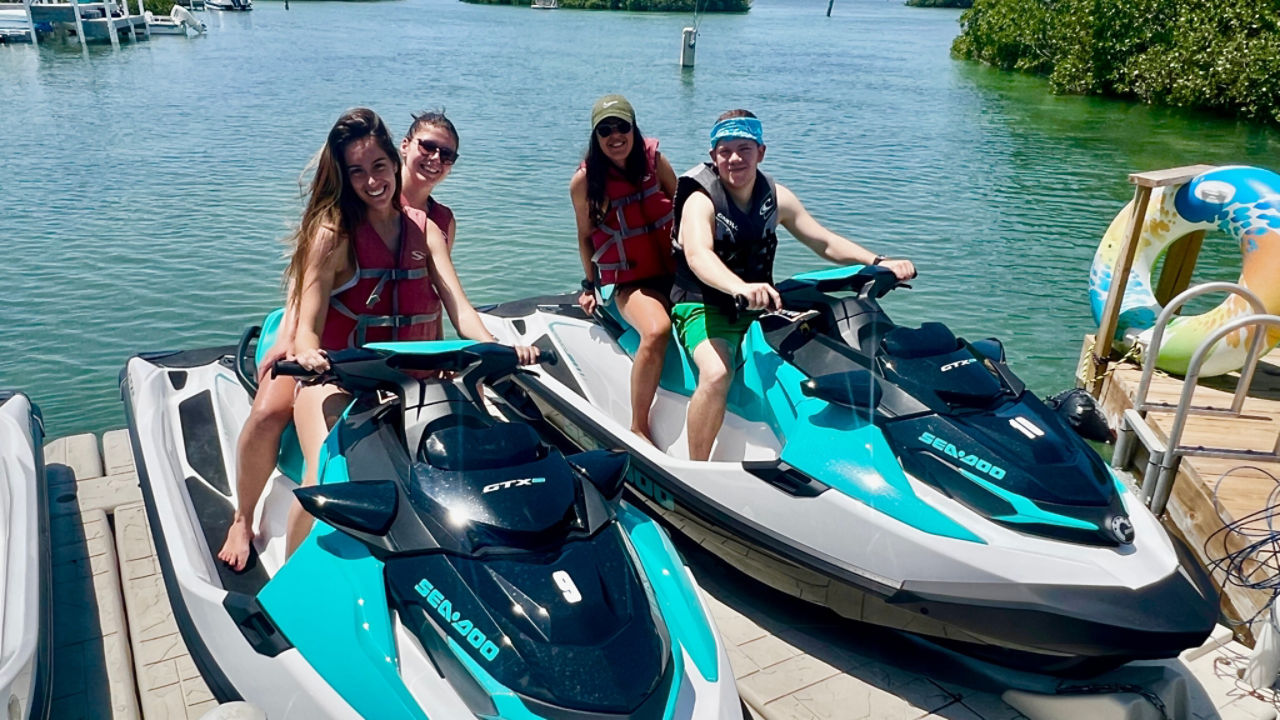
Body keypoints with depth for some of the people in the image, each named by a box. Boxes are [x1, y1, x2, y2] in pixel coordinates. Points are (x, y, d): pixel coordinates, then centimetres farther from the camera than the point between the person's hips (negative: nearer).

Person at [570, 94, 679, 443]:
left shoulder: (653, 159, 1)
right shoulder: (584, 181, -5)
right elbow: (586, 236, 6)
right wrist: (589, 285, 11)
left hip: (674, 269, 4)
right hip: (629, 281, -4)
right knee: (656, 331, -33)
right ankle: (638, 427, -20)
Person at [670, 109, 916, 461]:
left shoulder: (777, 197, 5)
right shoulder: (700, 201, -14)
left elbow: (824, 241, 5)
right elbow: (698, 256, -34)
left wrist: (878, 262, -12)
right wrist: (741, 288, -55)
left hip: (762, 307, 6)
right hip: (705, 308, -6)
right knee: (716, 374, -34)